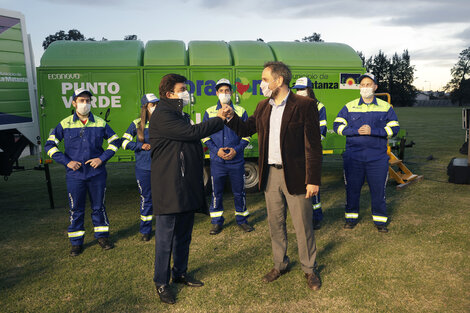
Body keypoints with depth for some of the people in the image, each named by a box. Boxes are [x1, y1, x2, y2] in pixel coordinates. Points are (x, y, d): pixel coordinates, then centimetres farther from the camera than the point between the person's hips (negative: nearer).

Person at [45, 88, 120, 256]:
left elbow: (115, 141, 8)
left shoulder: (100, 123, 1)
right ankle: (76, 242, 22)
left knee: (99, 206, 11)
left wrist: (102, 158, -4)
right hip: (75, 175, 0)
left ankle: (102, 236, 27)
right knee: (76, 209, 8)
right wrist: (66, 161, -8)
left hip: (97, 173, 1)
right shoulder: (65, 124, -1)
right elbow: (49, 145, 3)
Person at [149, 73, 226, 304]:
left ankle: (180, 273, 32)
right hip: (169, 188, -9)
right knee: (166, 237, 1)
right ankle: (161, 282, 16)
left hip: (187, 186, 9)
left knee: (184, 234, 17)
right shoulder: (161, 115, -12)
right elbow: (192, 132, -21)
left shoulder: (180, 115, 19)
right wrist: (219, 119, -10)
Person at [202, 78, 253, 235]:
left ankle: (241, 219, 27)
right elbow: (205, 135, 5)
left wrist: (236, 150, -10)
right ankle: (217, 222, 22)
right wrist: (216, 150, -10)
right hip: (217, 161, 0)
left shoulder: (240, 111, 4)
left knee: (239, 191, 9)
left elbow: (246, 135, 5)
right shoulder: (209, 112, 5)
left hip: (236, 160, 0)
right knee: (217, 192, 8)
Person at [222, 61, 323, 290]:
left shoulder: (304, 105, -9)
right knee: (275, 224, 16)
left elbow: (313, 145, -11)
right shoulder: (263, 107, 9)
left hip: (295, 175, -5)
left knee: (303, 225, 7)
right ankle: (280, 264, 35)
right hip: (270, 174, 6)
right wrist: (231, 117, -1)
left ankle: (309, 269, 27)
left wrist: (313, 179, -14)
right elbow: (246, 129, 18)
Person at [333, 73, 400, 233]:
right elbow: (337, 126, -1)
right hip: (353, 158, 0)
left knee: (378, 189, 6)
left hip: (378, 158, 0)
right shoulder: (349, 106, 5)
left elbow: (394, 128, 1)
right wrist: (357, 131, -15)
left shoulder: (385, 107, 6)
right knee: (352, 188, 9)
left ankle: (380, 220, 22)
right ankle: (351, 217, 26)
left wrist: (373, 131, -14)